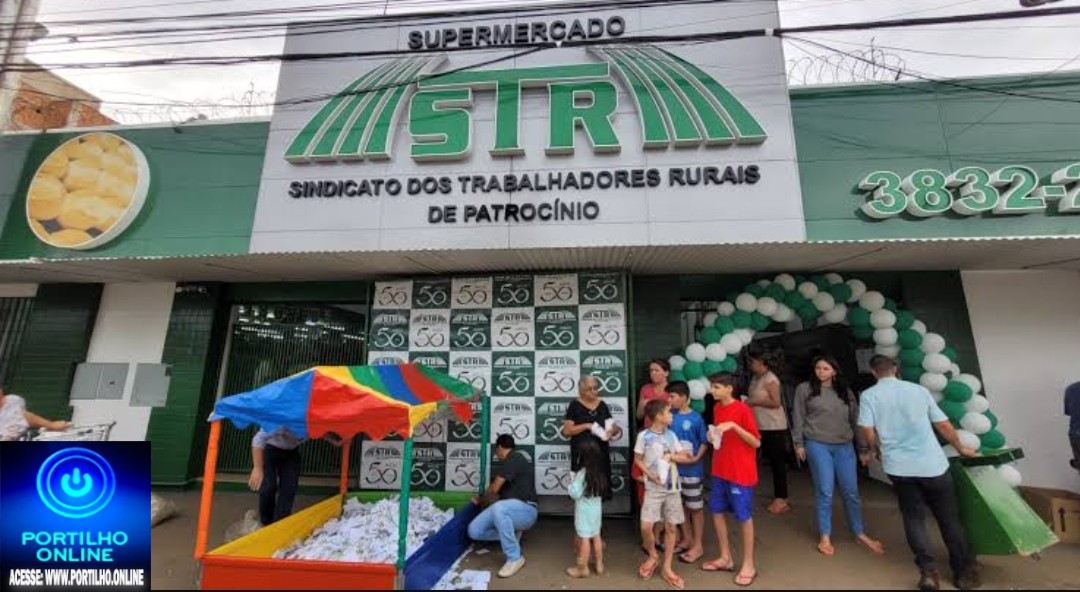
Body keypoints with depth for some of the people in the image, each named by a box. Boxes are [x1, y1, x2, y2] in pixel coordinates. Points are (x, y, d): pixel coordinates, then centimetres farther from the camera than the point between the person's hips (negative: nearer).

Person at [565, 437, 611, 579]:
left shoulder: (582, 473, -22)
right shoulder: (600, 472, -1)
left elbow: (575, 494, -21)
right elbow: (603, 491, 10)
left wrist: (572, 482, -4)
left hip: (584, 510, -7)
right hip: (596, 508, 7)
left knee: (584, 538, 4)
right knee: (596, 536, 19)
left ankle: (583, 568, 15)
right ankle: (599, 565, 30)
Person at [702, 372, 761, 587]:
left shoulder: (743, 410, -17)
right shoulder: (717, 408, 5)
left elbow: (757, 443, -17)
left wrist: (734, 426, -27)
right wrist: (713, 435, -4)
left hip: (741, 472, -7)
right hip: (720, 470, 7)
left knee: (744, 517, 6)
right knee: (717, 511, 13)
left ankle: (749, 565, 22)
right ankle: (726, 558, 29)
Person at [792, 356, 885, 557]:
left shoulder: (845, 392, 9)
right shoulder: (805, 389, -1)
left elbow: (855, 420, 12)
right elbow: (798, 418, 0)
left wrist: (863, 447, 11)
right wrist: (798, 443, -3)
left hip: (844, 446, 3)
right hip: (817, 445, -3)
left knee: (851, 492, 9)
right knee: (824, 492, 2)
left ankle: (860, 533, 28)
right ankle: (825, 536, 15)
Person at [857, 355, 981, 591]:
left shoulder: (869, 395, -4)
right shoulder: (919, 390, 4)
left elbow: (869, 433, -8)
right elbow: (943, 425, 9)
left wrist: (872, 452, 12)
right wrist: (961, 448, 26)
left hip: (898, 466, -1)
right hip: (932, 463, 2)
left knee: (914, 517, 13)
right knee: (949, 517, 15)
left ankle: (927, 569, 2)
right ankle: (964, 572, 23)